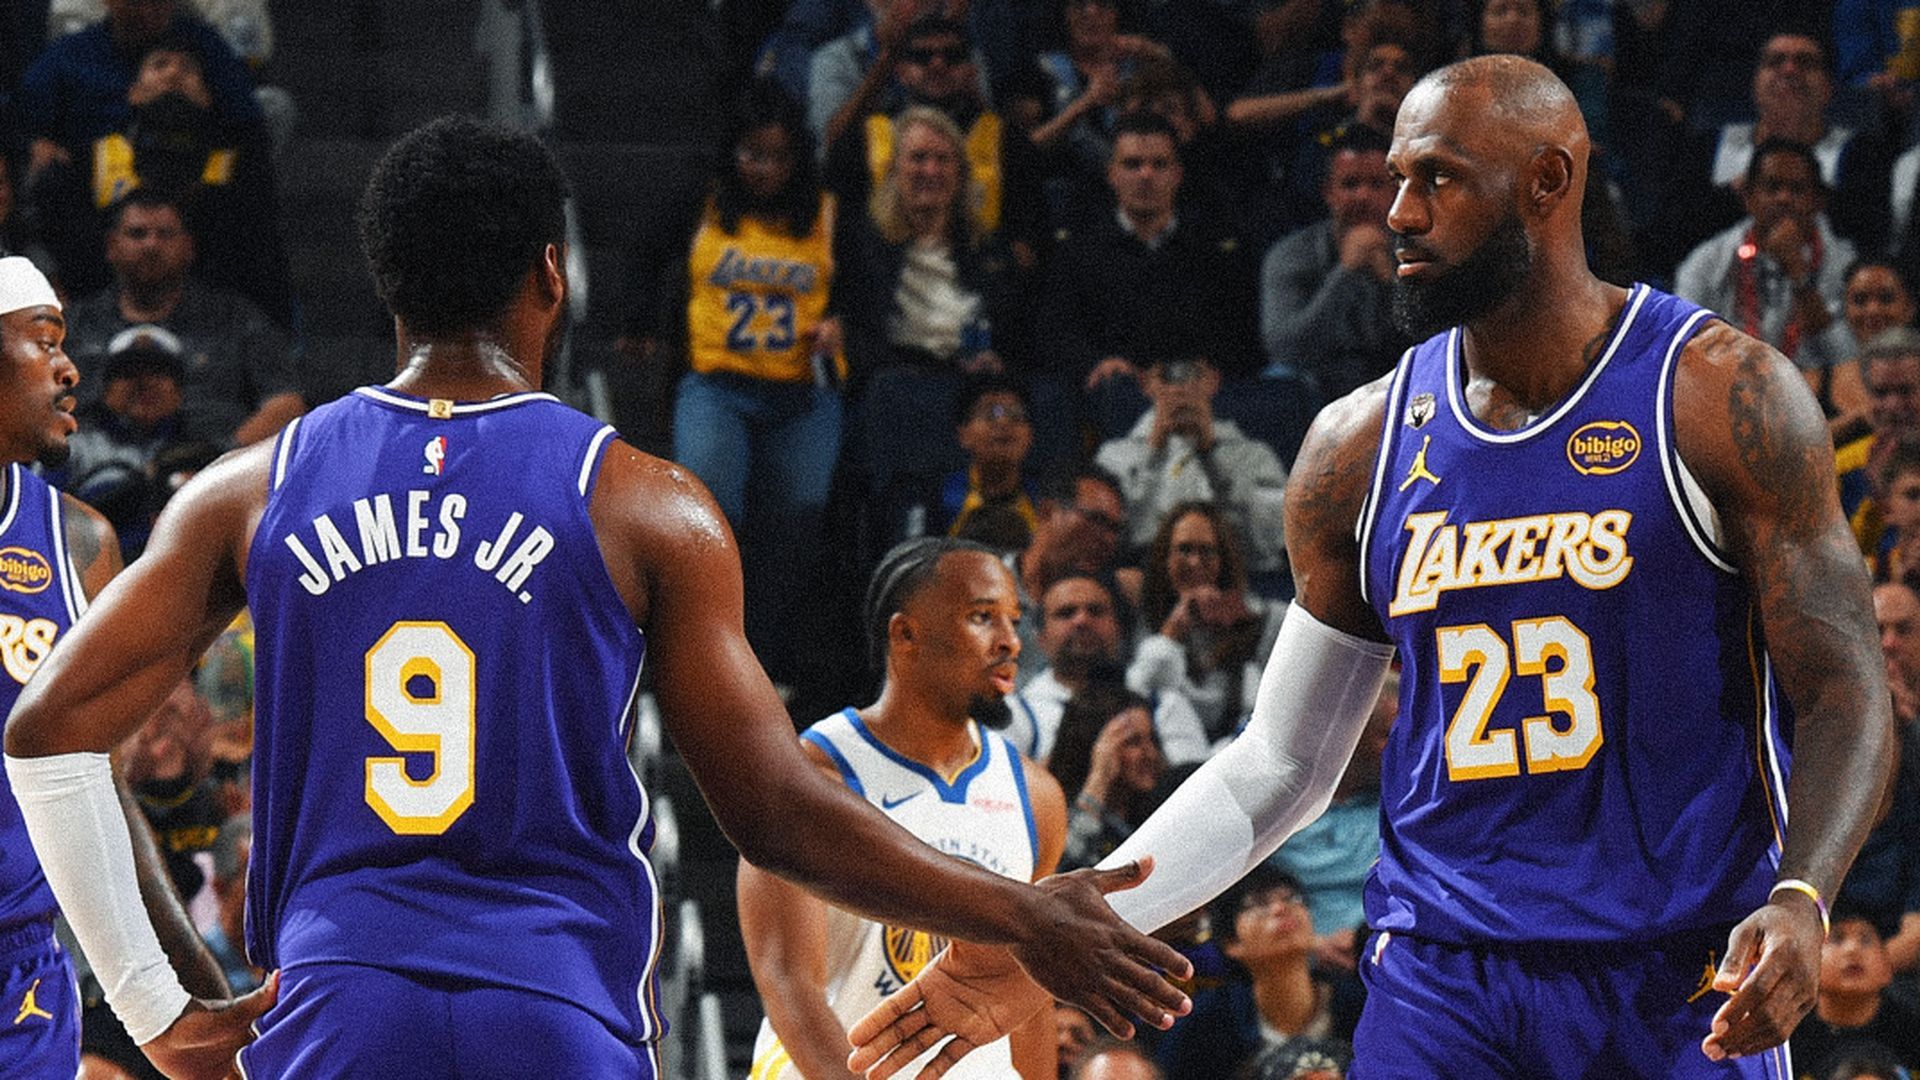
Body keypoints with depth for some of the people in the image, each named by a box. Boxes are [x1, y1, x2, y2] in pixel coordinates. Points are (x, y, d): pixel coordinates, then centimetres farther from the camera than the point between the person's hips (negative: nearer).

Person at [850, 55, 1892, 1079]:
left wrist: (1798, 902, -25)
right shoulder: (1362, 445, 8)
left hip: (1684, 992, -3)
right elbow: (1277, 765, 14)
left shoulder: (1722, 397, -4)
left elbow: (1845, 698, -6)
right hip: (1439, 980, 3)